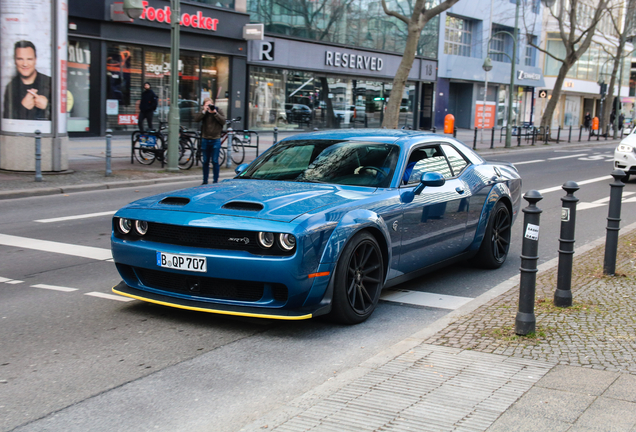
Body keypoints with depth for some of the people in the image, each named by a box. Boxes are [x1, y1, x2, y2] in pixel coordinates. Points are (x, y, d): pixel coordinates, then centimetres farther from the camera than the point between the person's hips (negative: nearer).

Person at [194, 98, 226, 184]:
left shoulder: (218, 110, 2)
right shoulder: (203, 112, 5)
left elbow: (223, 121, -9)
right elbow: (196, 119, -11)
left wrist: (215, 113, -16)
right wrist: (204, 111, -17)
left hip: (215, 139, -2)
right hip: (205, 139, 2)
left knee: (215, 161, -2)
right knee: (205, 162, 8)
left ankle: (215, 181, 5)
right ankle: (205, 181, 16)